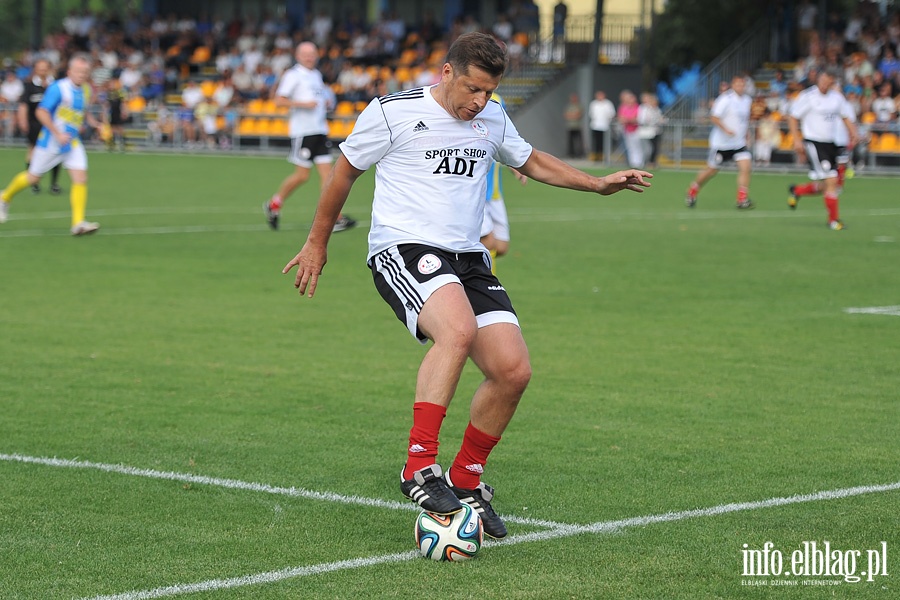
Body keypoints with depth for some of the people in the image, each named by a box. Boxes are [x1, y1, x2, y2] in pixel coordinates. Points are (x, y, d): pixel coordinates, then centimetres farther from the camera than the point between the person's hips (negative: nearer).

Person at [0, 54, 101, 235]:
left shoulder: (86, 90, 5)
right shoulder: (58, 88, -18)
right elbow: (41, 112, -19)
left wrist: (94, 122, 5)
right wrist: (58, 134, -25)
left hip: (73, 142, 5)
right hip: (50, 143, -5)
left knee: (81, 178, -11)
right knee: (33, 177, 9)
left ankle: (78, 223, -12)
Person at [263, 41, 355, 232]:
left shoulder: (317, 75, 17)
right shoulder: (293, 75, -6)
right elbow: (278, 100, -12)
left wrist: (326, 103, 12)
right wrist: (303, 104, -20)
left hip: (320, 130, 7)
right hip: (303, 131, -7)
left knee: (326, 173, -2)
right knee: (302, 175, -4)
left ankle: (334, 218, -7)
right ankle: (274, 204, 17)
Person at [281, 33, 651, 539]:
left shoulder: (493, 119, 12)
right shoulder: (393, 112, -5)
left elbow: (532, 161, 32)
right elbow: (346, 170, 8)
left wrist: (598, 184, 21)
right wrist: (317, 243, 15)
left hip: (467, 258, 7)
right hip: (403, 248, -6)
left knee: (513, 370, -8)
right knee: (458, 329, -36)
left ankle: (465, 480, 13)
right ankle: (419, 468, -33)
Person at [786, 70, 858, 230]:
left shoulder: (837, 97, 6)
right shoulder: (808, 96, -10)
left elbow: (847, 116, 19)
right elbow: (793, 117, -5)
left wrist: (853, 133, 2)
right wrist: (796, 140, -12)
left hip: (830, 144, 7)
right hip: (814, 143, -7)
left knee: (825, 186, 8)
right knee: (831, 181, -14)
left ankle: (796, 191, 35)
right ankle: (833, 219, -2)